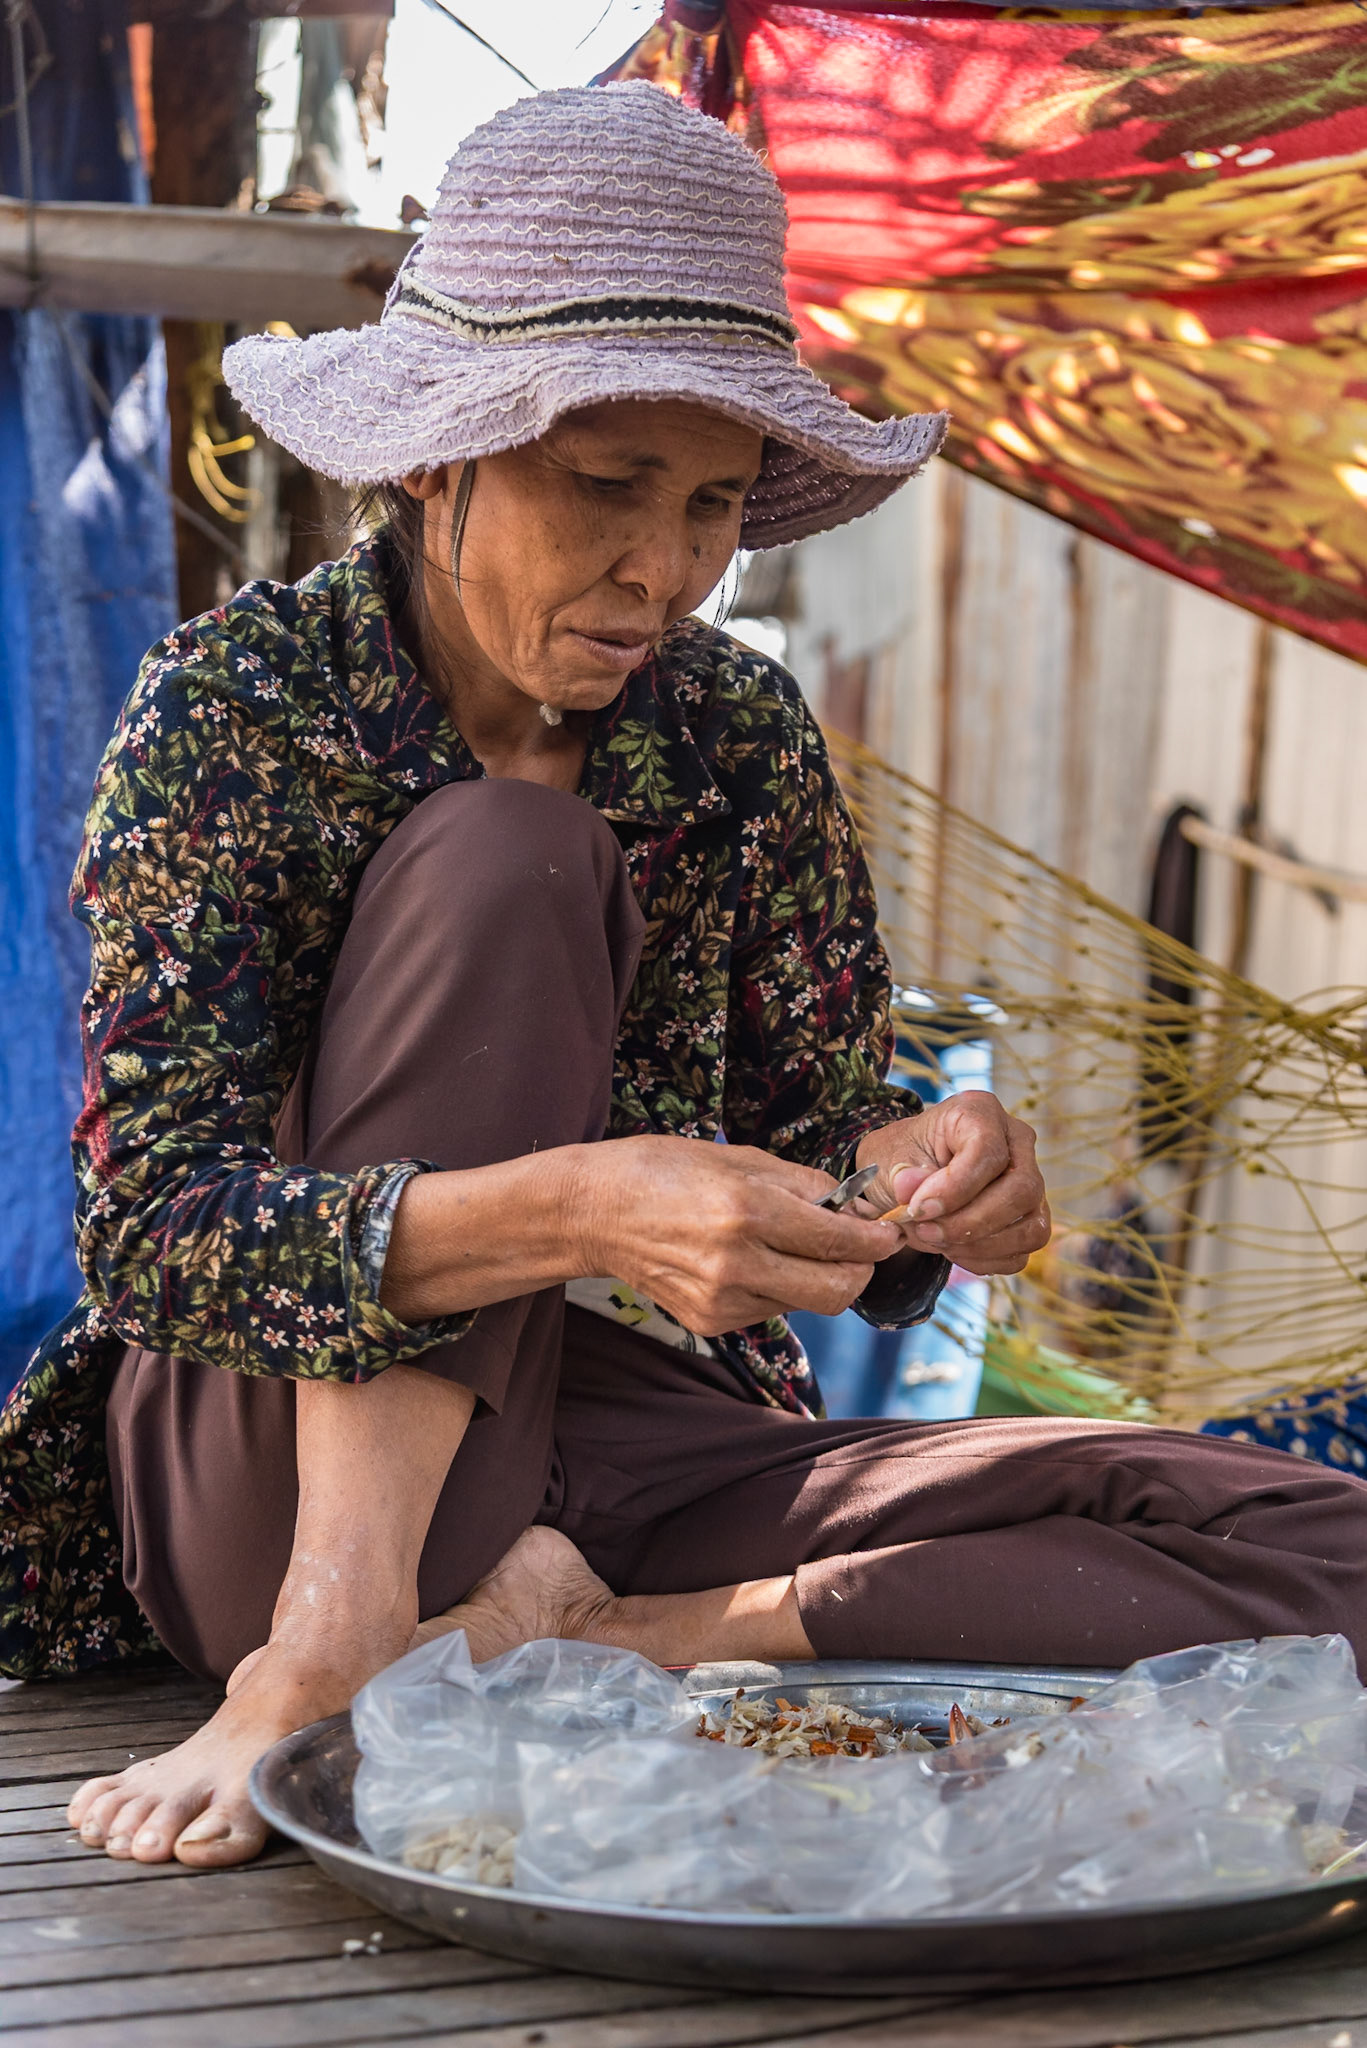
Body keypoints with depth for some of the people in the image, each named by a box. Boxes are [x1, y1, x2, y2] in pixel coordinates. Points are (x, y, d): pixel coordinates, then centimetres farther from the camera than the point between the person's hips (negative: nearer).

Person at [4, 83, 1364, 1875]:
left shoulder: (743, 740, 3)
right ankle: (336, 1646, -30)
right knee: (501, 855, -24)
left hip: (628, 1455, 4)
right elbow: (151, 1224, -19)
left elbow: (817, 1136, 6)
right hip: (299, 1482, -4)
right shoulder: (234, 706, -9)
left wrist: (916, 1184, -20)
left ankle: (566, 1645, -19)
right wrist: (568, 1212, -36)